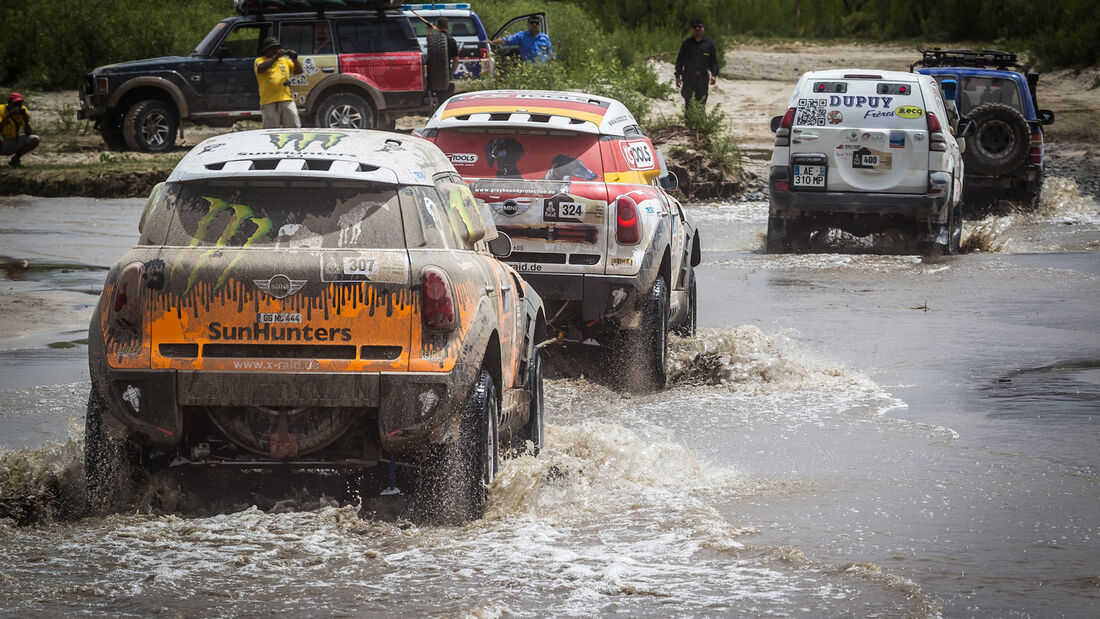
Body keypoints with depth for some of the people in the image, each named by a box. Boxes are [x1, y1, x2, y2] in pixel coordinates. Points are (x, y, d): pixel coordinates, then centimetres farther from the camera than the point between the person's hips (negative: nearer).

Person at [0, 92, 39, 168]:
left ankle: (15, 159, 2)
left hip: (14, 143, 5)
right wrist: (8, 115, -39)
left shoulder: (23, 110, -6)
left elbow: (28, 133, -9)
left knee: (35, 139, -15)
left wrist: (26, 119, -25)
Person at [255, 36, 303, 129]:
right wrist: (275, 56, -18)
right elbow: (261, 69, -16)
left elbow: (298, 71, 16)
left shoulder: (284, 60, 20)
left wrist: (295, 59, -1)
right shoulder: (260, 60, 7)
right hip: (269, 102, -4)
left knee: (294, 128, 1)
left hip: (287, 100, 4)